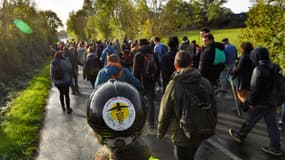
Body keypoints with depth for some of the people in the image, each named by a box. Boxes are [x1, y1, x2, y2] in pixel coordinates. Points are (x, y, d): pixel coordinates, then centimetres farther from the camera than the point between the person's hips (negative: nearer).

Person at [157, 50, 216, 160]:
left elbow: (164, 113, -14)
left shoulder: (173, 85, -20)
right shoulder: (205, 83, -8)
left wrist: (160, 132, 3)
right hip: (200, 134, 4)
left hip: (181, 136, -4)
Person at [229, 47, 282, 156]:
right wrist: (274, 99, 20)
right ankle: (275, 148, 23)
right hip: (272, 102, 8)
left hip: (261, 103, -8)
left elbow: (255, 89, -23)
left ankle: (240, 135, 30)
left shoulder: (259, 69, -21)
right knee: (272, 124, 15)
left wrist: (251, 102, -12)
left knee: (250, 121, 11)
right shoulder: (273, 67, 5)